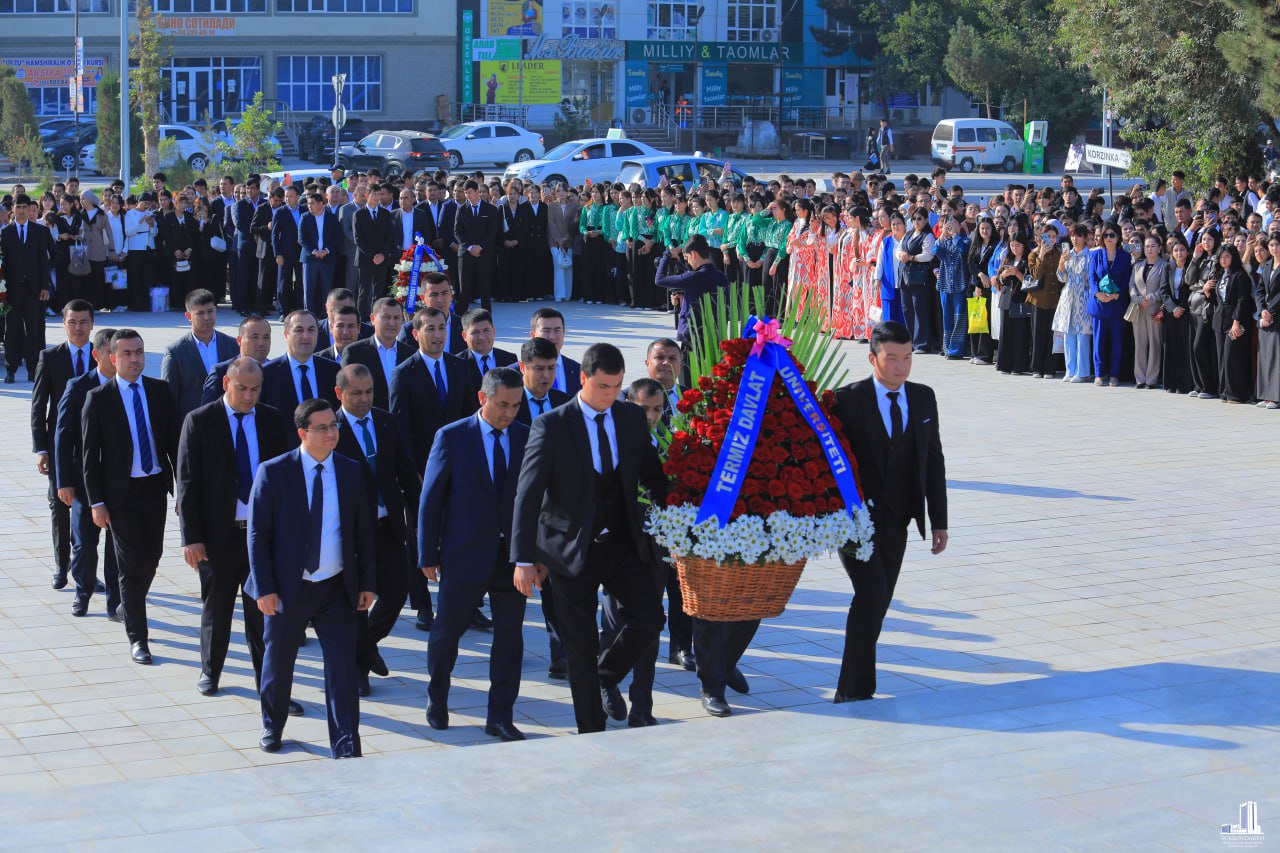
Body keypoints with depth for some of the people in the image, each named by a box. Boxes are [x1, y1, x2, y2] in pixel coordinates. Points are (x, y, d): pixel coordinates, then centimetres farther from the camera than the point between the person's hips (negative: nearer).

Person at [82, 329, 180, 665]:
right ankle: (137, 638, 7)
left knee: (152, 556, 13)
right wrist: (96, 502, -9)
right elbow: (90, 454, -5)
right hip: (121, 492, -3)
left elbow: (173, 441, 7)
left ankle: (127, 606, 41)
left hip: (156, 487, 4)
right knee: (132, 563, -2)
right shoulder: (98, 398, -7)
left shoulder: (160, 391, 2)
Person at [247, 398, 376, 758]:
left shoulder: (352, 472, 2)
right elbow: (257, 534, -7)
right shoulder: (273, 472, -7)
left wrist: (366, 583, 4)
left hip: (338, 590, 1)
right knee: (278, 664, 16)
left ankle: (347, 749, 3)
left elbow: (363, 532, 7)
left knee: (343, 670, -3)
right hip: (288, 589, -1)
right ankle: (272, 728, 40)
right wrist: (264, 588, -12)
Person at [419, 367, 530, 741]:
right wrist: (428, 555, -3)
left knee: (510, 636, 4)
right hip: (464, 555, -2)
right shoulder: (452, 437, -3)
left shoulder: (529, 438, 3)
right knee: (447, 630, 10)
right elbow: (431, 499, -2)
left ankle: (500, 717, 14)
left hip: (512, 555, 2)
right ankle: (437, 698, 35)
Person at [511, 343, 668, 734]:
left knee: (649, 619, -10)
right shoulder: (551, 426, -12)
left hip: (623, 544, 4)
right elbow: (528, 494, -15)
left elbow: (653, 476, 13)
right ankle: (591, 732, 17)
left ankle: (607, 676, 20)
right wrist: (524, 559, -21)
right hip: (572, 550, -3)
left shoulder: (632, 419, 1)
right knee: (581, 647, 2)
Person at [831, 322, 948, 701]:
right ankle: (857, 688, -9)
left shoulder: (923, 398, 7)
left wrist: (939, 521, 8)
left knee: (879, 603, 9)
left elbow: (933, 460, 11)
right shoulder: (848, 399, -8)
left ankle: (852, 686, 21)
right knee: (872, 594, -17)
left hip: (895, 520, 5)